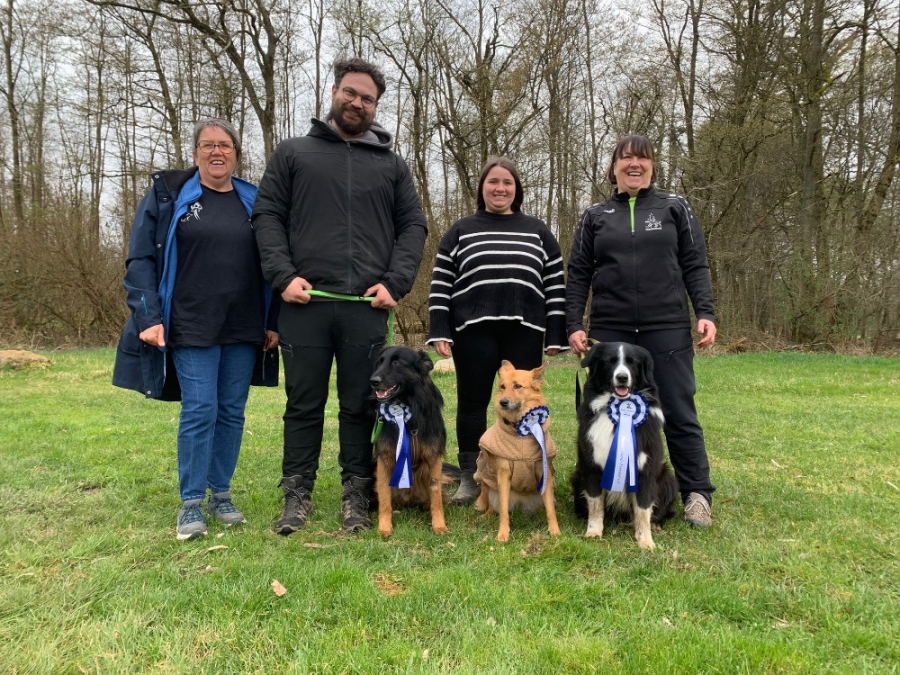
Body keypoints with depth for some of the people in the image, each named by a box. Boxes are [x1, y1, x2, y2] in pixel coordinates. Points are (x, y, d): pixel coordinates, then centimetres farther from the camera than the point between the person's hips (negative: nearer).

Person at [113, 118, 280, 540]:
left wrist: (273, 323, 6)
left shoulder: (254, 202, 10)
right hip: (191, 327, -3)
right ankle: (191, 502, 9)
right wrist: (149, 317, -10)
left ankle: (221, 493, 21)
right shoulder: (167, 196, 3)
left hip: (244, 329, 3)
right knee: (199, 410, -6)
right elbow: (140, 261, 0)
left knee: (232, 411, 7)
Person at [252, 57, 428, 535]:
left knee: (360, 406, 6)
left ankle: (356, 495, 18)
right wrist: (283, 276, -7)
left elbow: (414, 227, 12)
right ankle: (297, 495, 18)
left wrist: (395, 283, -3)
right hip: (304, 304, 0)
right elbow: (267, 216, 7)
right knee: (303, 404, 6)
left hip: (366, 307, 1)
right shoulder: (293, 153, 12)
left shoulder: (391, 164, 15)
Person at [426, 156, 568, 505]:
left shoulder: (538, 231, 14)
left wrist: (556, 335, 2)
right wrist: (440, 331, -3)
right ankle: (470, 477, 14)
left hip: (525, 331, 1)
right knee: (472, 402, 3)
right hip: (473, 331, 0)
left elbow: (555, 285, 10)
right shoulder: (460, 231, 12)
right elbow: (441, 283, 7)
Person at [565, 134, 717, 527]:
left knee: (679, 412, 0)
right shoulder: (595, 217, 12)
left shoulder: (675, 208, 9)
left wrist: (705, 313, -6)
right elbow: (578, 275, 8)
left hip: (668, 330, -1)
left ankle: (697, 494, 10)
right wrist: (573, 325, -1)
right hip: (610, 331, 2)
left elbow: (695, 266, 6)